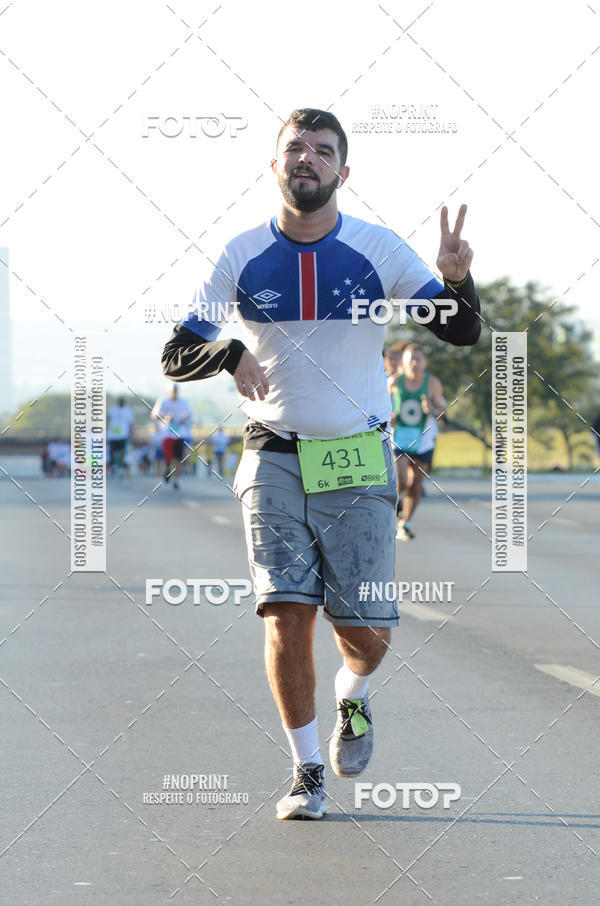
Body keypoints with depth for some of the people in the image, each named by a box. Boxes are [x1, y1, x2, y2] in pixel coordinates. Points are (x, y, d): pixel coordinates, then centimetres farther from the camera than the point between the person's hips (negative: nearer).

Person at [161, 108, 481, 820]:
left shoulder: (378, 249, -1)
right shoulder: (242, 256, 0)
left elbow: (462, 334, 0)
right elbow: (175, 355, 0)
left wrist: (457, 280, -22)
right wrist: (228, 354, -22)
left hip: (358, 465, 0)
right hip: (274, 460, 0)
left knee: (367, 632, -2)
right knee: (286, 614, -11)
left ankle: (351, 700, 34)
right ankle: (306, 772, 6)